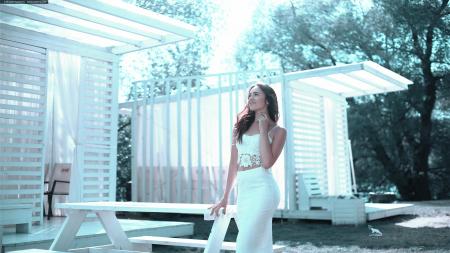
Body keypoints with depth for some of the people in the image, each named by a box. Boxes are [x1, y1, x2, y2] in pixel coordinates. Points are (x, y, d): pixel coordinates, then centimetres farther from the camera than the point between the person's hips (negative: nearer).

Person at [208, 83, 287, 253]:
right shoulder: (241, 126, 16)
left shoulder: (277, 131, 3)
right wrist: (225, 199, 14)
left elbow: (267, 162, -12)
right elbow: (234, 164, 15)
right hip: (243, 192, 5)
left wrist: (263, 130, -7)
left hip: (262, 189, -5)